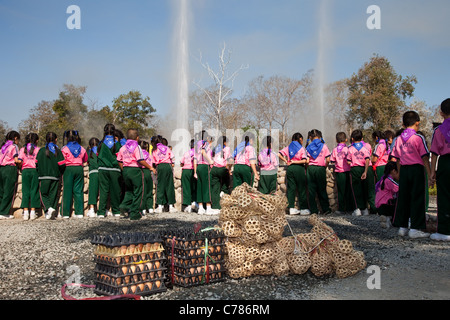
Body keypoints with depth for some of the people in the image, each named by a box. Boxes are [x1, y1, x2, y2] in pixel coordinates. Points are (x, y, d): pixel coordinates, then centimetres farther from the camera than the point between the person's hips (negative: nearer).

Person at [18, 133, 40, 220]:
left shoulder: (23, 149, 7)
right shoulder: (38, 149, 1)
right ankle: (33, 211, 1)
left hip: (25, 170, 2)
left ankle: (25, 211, 3)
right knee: (34, 191, 2)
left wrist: (20, 168, 12)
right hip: (35, 170, -2)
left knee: (25, 191, 5)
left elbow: (19, 161, -4)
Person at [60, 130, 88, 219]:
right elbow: (85, 160, 16)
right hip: (79, 169, 3)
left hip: (68, 169, -3)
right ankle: (79, 212, 4)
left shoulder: (64, 149, -7)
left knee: (67, 191, 2)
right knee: (78, 191, 7)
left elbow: (62, 162, -9)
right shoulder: (81, 148, 4)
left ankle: (66, 213, 3)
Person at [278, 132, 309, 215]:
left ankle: (291, 208, 9)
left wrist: (286, 161, 3)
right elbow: (304, 160, -13)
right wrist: (294, 162, -6)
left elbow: (279, 154, 0)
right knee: (301, 189, 3)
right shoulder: (301, 148, -3)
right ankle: (303, 209, 5)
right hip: (299, 168, -4)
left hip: (289, 168, 4)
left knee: (291, 188, 8)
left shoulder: (288, 147, 9)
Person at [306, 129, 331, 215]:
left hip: (311, 168, 0)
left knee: (311, 190, 5)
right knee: (322, 190, 8)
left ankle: (313, 210, 7)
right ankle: (325, 209, 9)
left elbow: (307, 161, -3)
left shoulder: (309, 147, 3)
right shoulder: (324, 146, 1)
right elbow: (328, 160, -5)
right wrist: (325, 166, 10)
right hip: (320, 169, 0)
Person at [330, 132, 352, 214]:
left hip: (338, 172, 1)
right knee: (348, 191, 8)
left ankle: (341, 209, 6)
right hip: (347, 172, -1)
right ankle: (349, 208, 11)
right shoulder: (347, 149, -6)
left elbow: (332, 161, -1)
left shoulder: (335, 150, -1)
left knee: (340, 191, 6)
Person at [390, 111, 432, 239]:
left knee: (403, 198, 10)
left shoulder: (398, 139, 8)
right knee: (417, 198, -1)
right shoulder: (418, 138, -8)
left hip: (403, 170, 5)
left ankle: (402, 226, 16)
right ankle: (415, 228, 0)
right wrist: (430, 175, -7)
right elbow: (425, 158, -10)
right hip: (417, 169, -5)